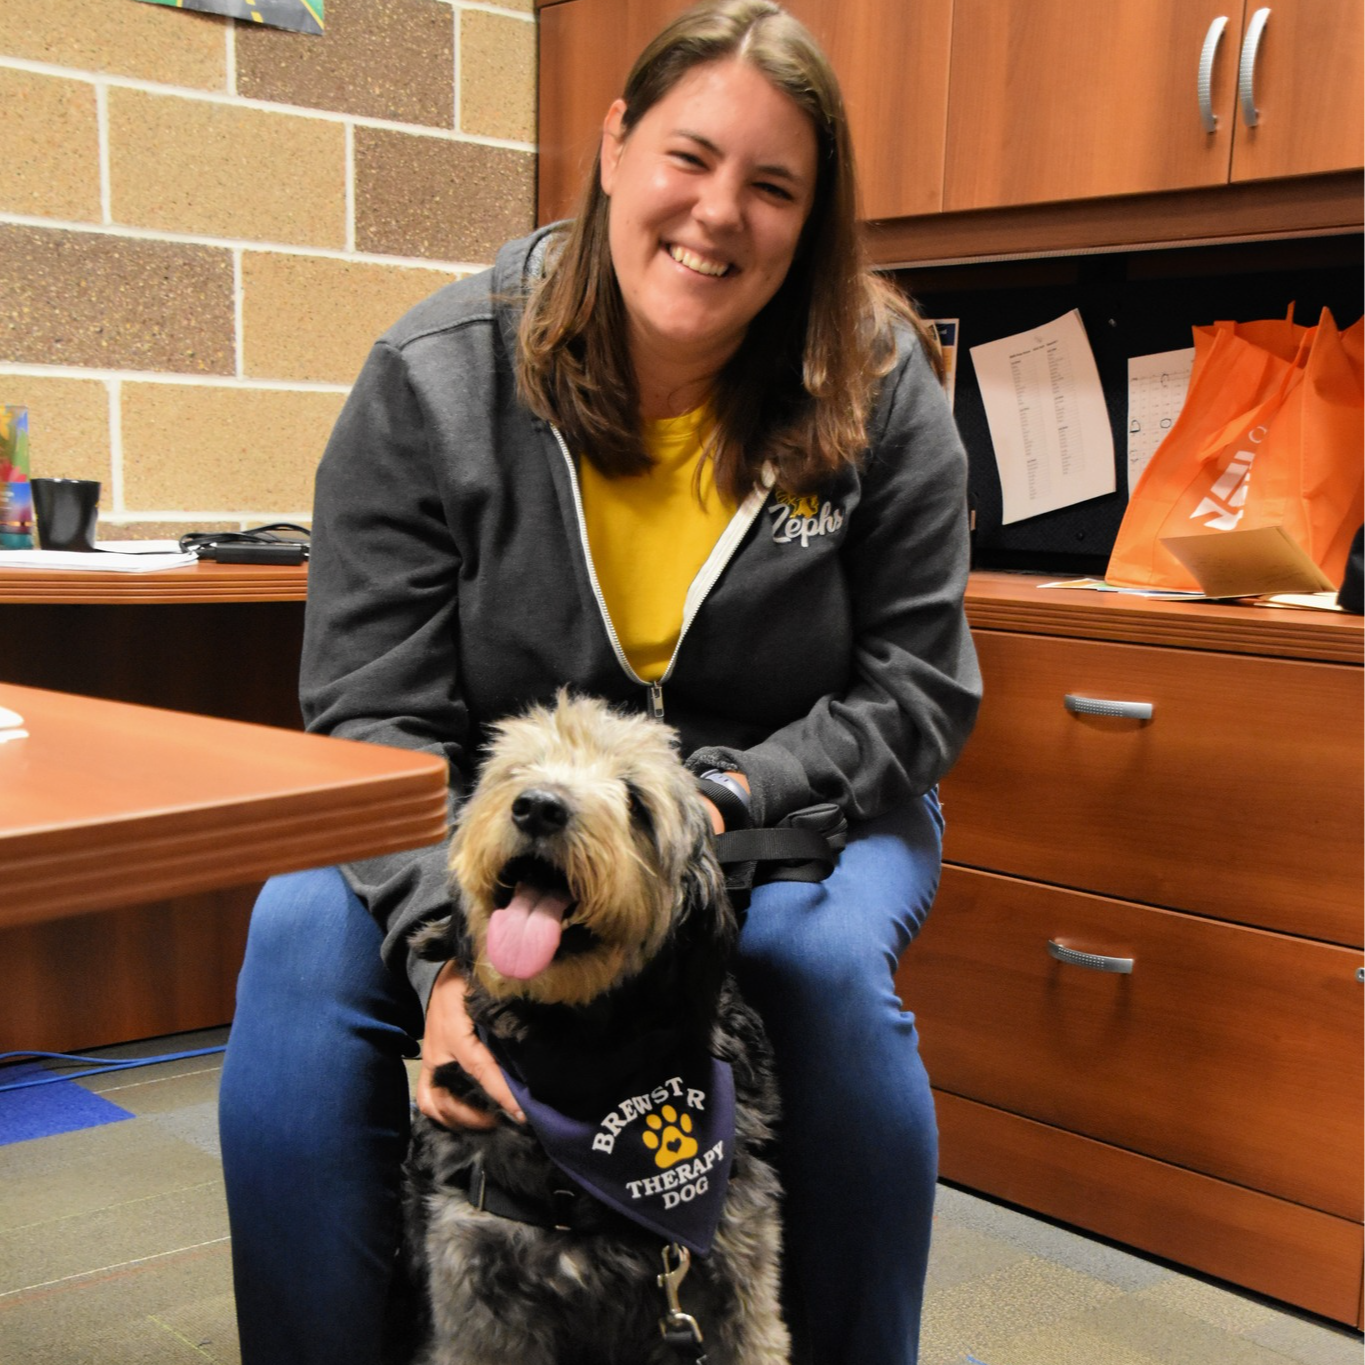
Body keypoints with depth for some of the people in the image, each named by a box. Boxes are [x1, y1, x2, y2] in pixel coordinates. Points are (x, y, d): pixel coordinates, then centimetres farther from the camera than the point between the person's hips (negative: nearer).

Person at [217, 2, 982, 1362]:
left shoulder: (877, 395, -9)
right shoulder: (431, 381, -11)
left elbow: (920, 686, -5)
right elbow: (373, 714, -14)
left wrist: (733, 794, -23)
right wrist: (449, 948, -30)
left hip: (788, 804, 0)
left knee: (829, 962, -31)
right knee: (306, 933, -25)